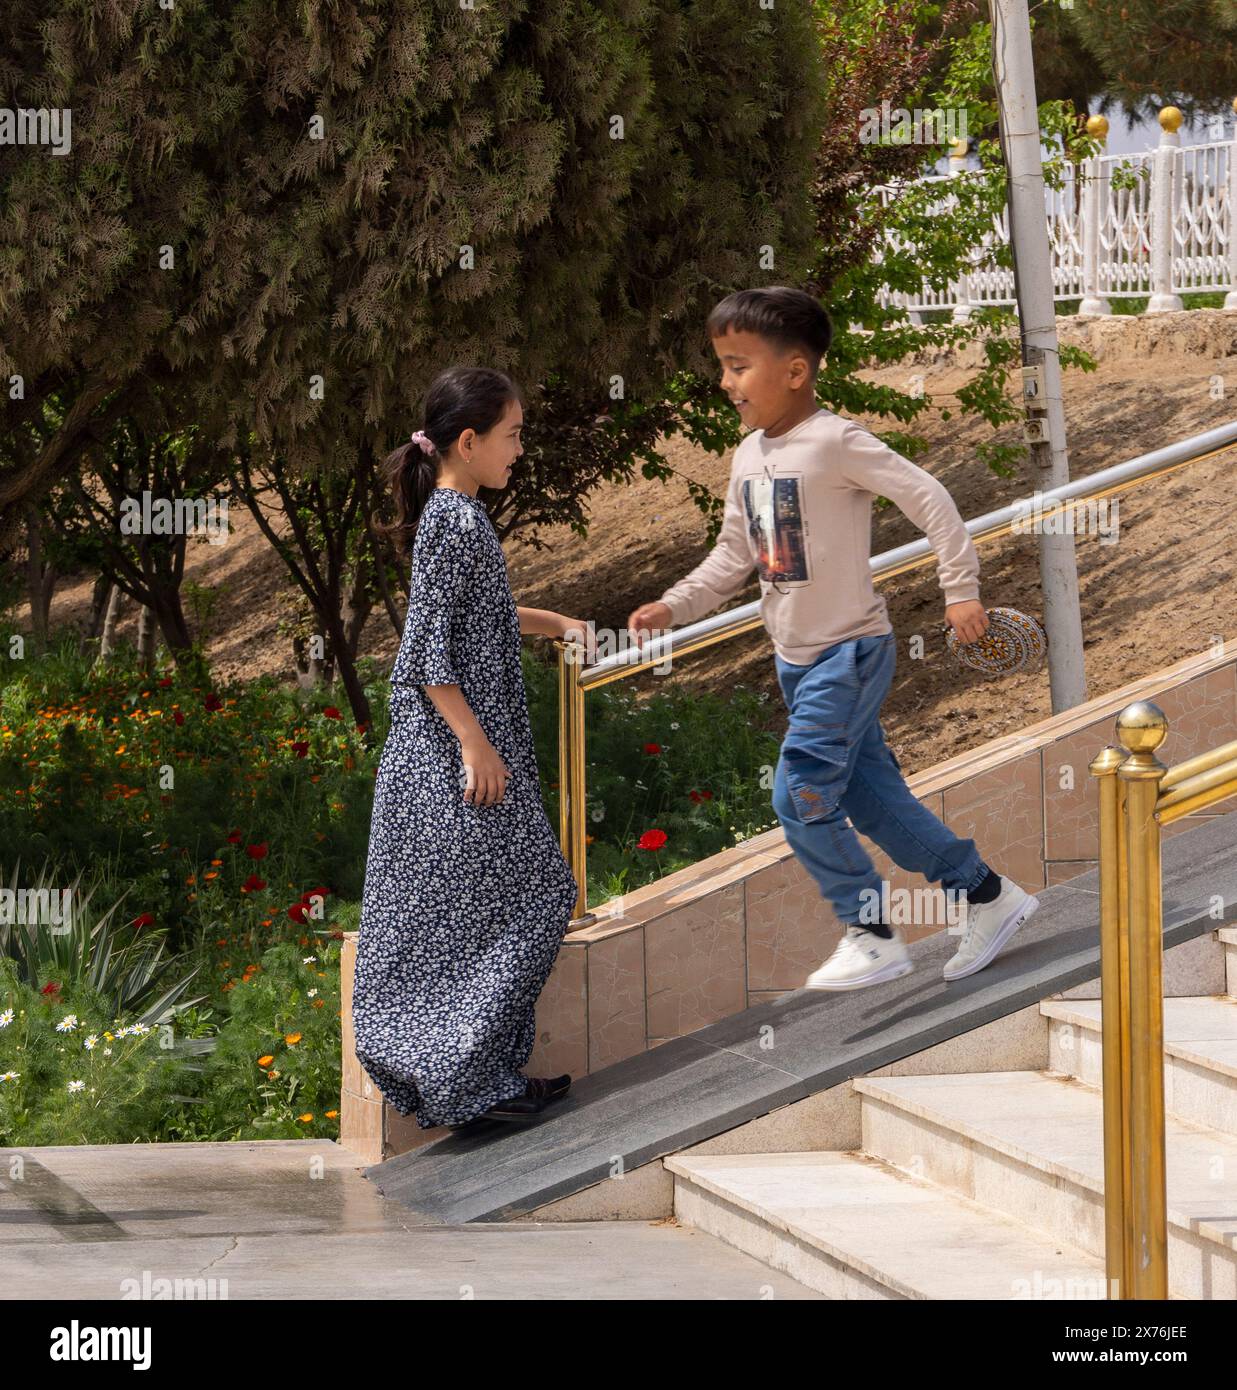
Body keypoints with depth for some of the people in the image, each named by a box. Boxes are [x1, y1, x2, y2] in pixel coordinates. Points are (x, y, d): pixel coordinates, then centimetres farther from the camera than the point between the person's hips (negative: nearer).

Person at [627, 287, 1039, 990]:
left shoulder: (836, 442, -18)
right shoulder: (750, 455, 8)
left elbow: (929, 499, -19)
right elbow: (735, 556, 15)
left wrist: (961, 589, -21)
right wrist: (675, 605, 4)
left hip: (850, 652, -8)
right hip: (798, 659, 8)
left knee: (803, 795, -11)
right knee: (872, 796, 11)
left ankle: (872, 933, 3)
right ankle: (987, 895, 22)